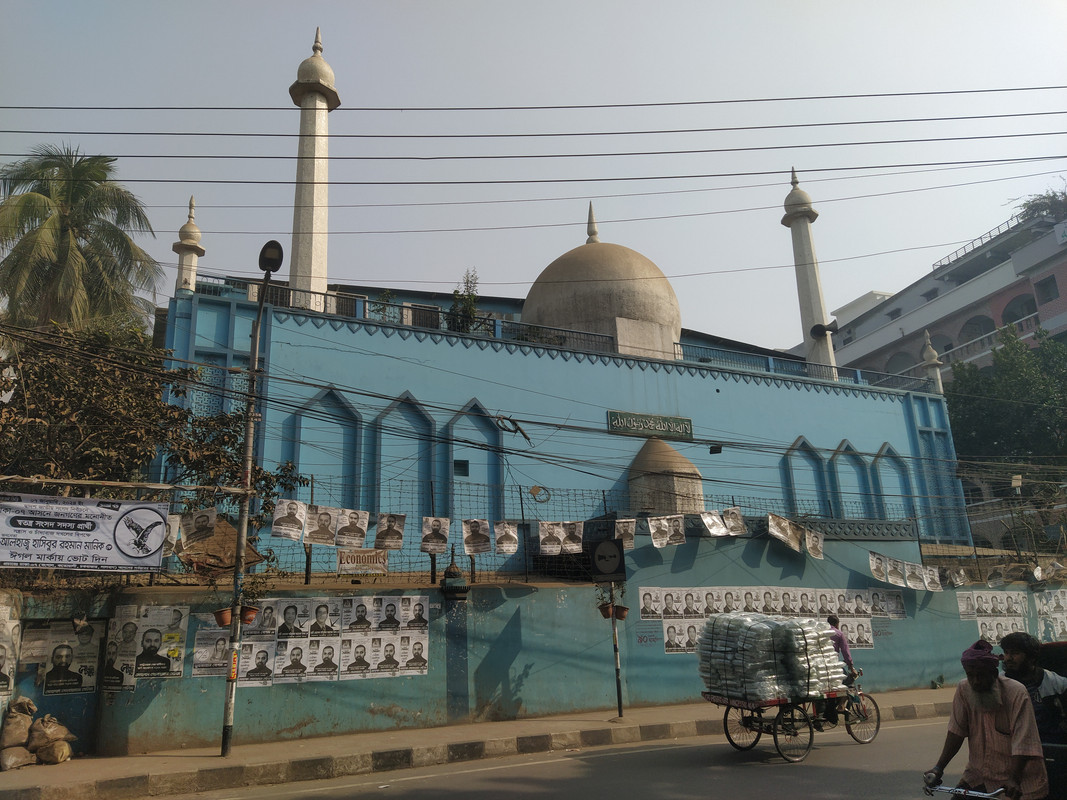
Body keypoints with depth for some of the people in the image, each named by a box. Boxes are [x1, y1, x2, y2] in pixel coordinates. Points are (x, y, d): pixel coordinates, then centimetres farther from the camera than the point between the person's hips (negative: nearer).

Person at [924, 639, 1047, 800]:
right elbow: (956, 732, -4)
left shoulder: (1017, 693, -17)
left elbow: (1022, 743, -21)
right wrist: (939, 767, -10)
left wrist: (1013, 779, -29)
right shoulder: (964, 689, -7)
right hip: (978, 774, 3)